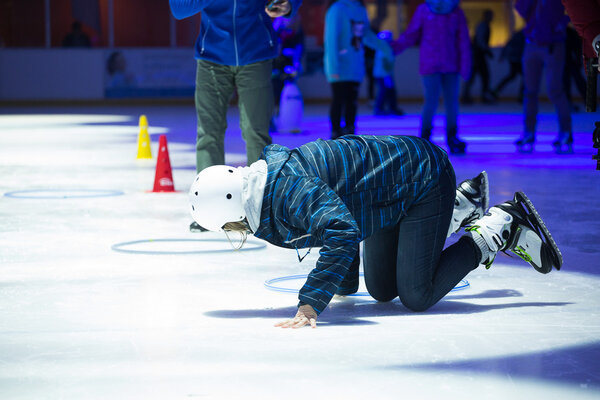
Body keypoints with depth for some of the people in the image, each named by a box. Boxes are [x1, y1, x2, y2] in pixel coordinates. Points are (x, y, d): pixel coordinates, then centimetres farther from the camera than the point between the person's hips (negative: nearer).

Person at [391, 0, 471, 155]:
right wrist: (393, 47, -11)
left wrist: (465, 66, 0)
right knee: (432, 101, -8)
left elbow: (463, 41, 4)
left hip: (450, 66, 2)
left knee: (452, 101, 2)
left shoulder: (457, 13, 3)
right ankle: (425, 138, 5)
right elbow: (411, 35, 1)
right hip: (430, 66, -2)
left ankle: (452, 139, 12)